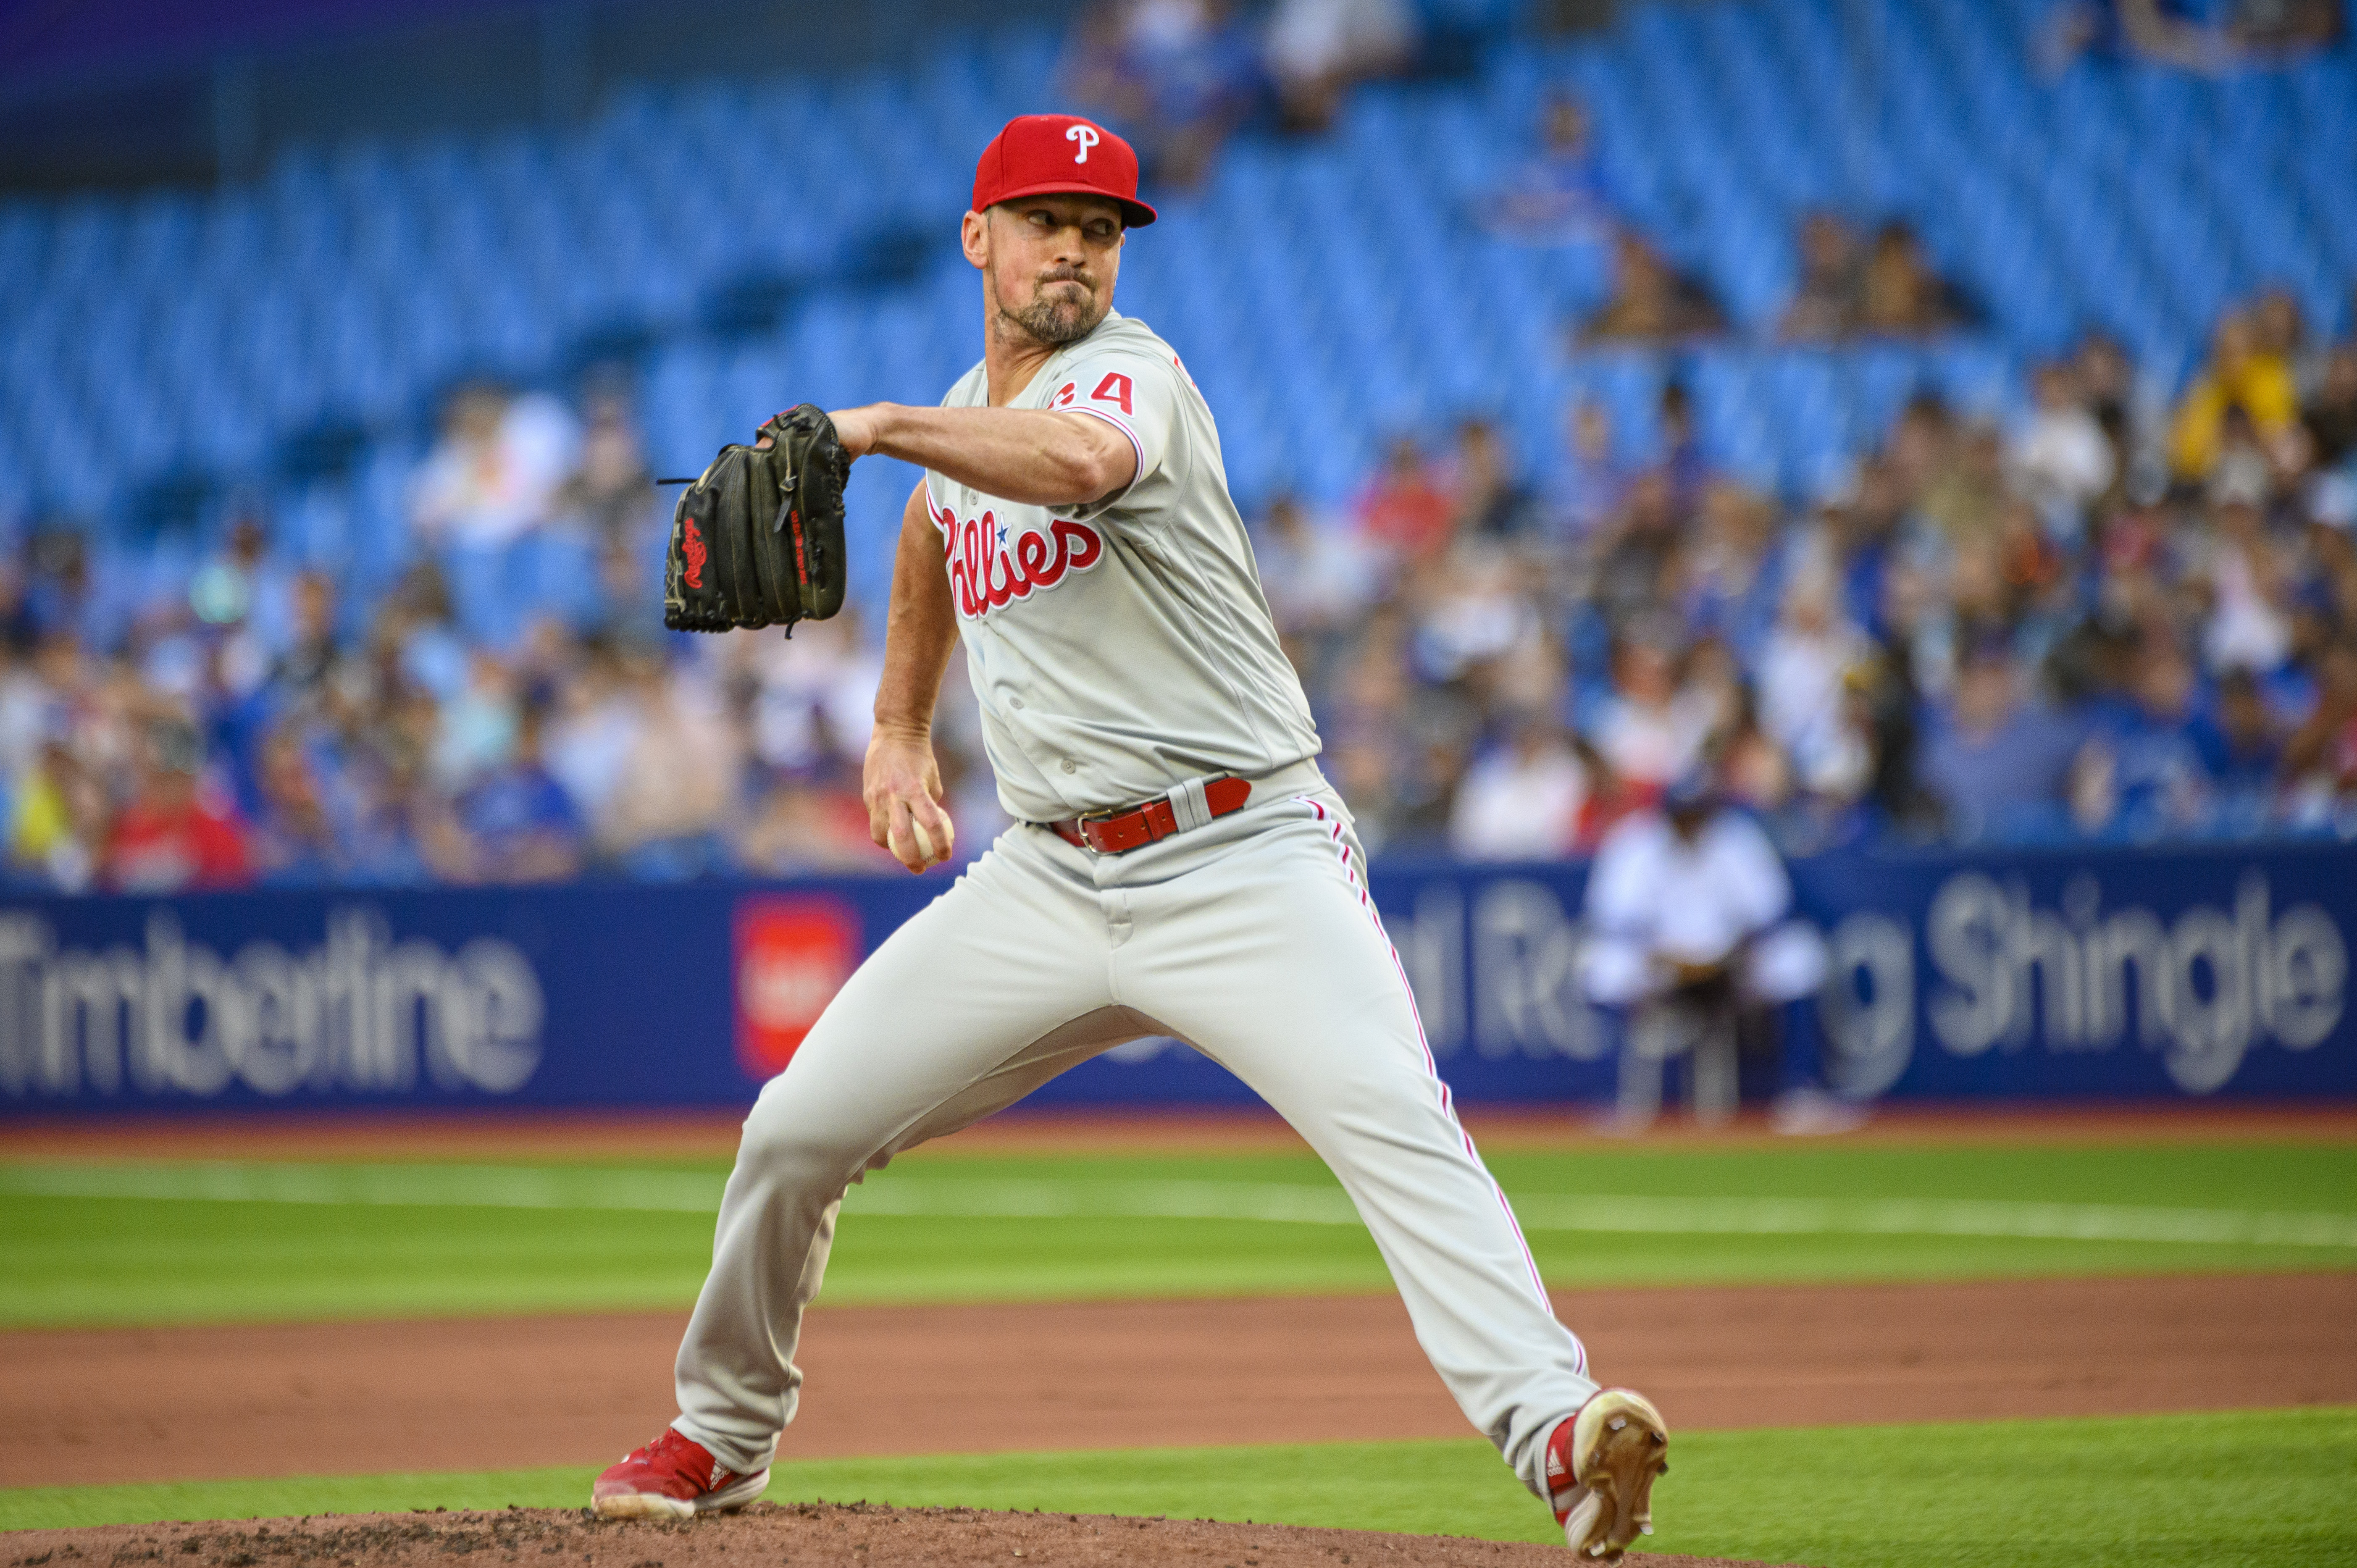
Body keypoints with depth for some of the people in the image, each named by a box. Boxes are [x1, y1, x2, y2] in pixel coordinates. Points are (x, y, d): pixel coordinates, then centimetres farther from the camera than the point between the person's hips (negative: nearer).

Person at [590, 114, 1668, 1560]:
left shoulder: (1132, 373, -9)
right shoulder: (959, 423, 13)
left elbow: (1078, 461, -37)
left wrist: (877, 428, -32)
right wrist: (901, 730, 34)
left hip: (1244, 863, -6)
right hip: (1051, 883, 6)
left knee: (1397, 1131, -28)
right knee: (797, 1129, 3)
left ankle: (1556, 1430, -40)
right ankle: (723, 1439, 25)